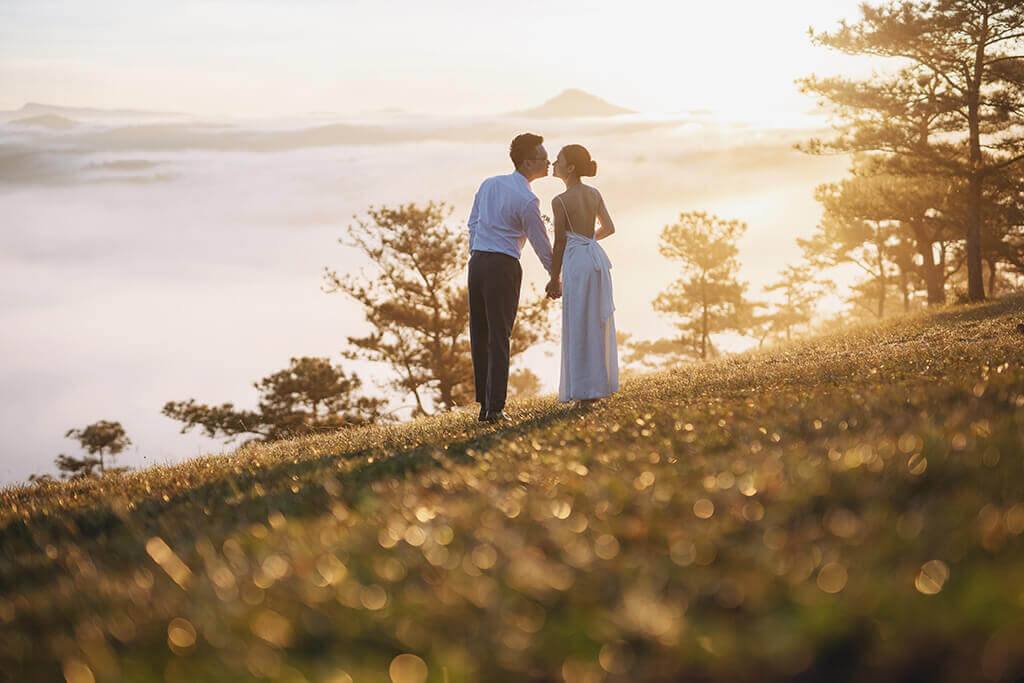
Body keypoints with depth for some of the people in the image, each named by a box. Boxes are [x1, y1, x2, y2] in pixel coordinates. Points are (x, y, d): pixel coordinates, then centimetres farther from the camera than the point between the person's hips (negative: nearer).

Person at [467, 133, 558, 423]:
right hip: (503, 266, -6)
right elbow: (541, 244, -4)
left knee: (479, 336, 10)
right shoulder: (527, 200, -11)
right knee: (499, 338, -2)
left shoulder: (489, 184, 11)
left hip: (477, 261, 6)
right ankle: (495, 407, -3)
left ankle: (484, 403, 13)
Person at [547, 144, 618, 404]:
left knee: (579, 327, -1)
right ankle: (601, 383, 19)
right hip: (598, 258, 7)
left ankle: (586, 392, 1)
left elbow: (560, 243, -9)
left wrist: (554, 279, -2)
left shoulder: (560, 201, -11)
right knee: (599, 324, 13)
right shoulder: (595, 194, 7)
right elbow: (609, 228, 15)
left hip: (577, 262, -7)